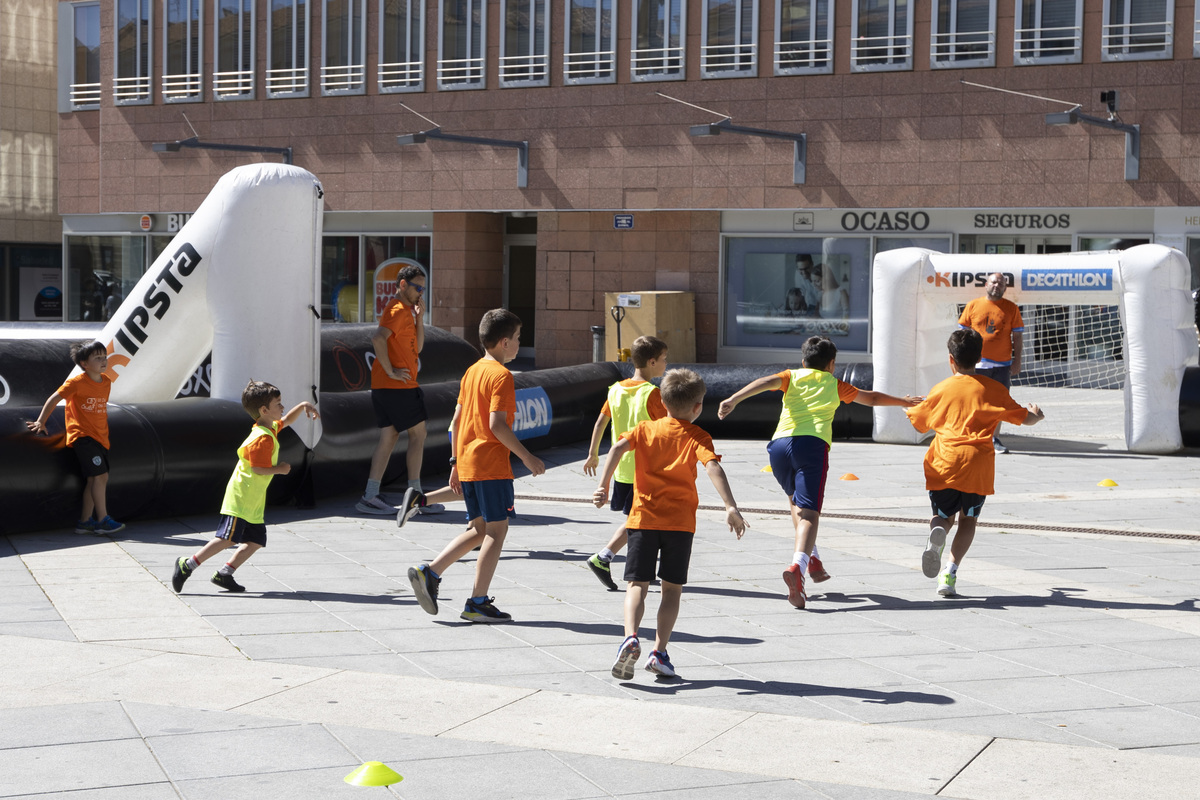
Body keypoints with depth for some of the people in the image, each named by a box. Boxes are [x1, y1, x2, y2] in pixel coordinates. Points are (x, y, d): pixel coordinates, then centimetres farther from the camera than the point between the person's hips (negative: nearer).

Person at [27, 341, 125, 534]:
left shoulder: (106, 381, 8)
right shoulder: (77, 382, -11)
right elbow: (54, 399, -5)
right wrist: (41, 422, -2)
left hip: (100, 437, 7)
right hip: (82, 436, -7)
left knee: (94, 479, 8)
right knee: (99, 475, -15)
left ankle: (85, 521, 15)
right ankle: (103, 520, -12)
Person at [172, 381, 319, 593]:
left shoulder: (272, 428, 13)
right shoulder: (262, 438, -18)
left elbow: (286, 420, 33)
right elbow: (258, 468, -24)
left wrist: (303, 406, 20)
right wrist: (279, 469, -10)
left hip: (254, 501, 10)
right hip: (240, 498, -10)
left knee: (256, 541, 6)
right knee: (228, 538, -14)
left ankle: (224, 574, 10)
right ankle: (187, 565, -8)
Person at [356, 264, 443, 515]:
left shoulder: (407, 312, 21)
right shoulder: (398, 311, -12)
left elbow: (417, 347, 20)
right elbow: (378, 338, -27)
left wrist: (420, 317, 10)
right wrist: (391, 371, -23)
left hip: (384, 388, 10)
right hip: (398, 386, -10)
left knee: (389, 438, 8)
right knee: (418, 434, -2)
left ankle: (370, 496, 5)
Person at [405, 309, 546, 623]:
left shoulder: (472, 371, 14)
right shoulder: (501, 375, -12)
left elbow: (456, 421, 16)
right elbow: (497, 424, -21)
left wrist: (456, 462, 21)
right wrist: (527, 457, -15)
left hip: (467, 465, 9)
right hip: (491, 466, -9)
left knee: (479, 529, 15)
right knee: (496, 529, -1)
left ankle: (429, 573, 5)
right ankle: (477, 603, -1)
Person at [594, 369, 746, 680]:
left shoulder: (645, 429, 8)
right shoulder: (697, 437, 1)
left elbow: (618, 448, -9)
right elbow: (712, 466, -16)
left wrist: (603, 486, -13)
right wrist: (731, 507, -23)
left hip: (643, 518, 1)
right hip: (680, 521, -1)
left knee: (637, 585, 3)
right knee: (672, 588, 10)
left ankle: (630, 637, -21)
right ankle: (659, 652, 3)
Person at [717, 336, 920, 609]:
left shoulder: (792, 377, 23)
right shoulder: (834, 385, 25)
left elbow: (765, 382, 0)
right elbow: (872, 398, 39)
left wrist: (733, 399, -13)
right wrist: (904, 401, 57)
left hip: (780, 443, 2)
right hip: (813, 444, -2)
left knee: (797, 503, 28)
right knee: (808, 512, -13)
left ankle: (813, 560, 23)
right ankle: (797, 566, -37)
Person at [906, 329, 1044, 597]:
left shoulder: (941, 389, 7)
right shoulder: (993, 388, 6)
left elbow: (918, 420, 20)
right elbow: (1024, 418, 10)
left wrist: (906, 407, 44)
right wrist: (1037, 415, 34)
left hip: (944, 464, 0)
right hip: (978, 465, 0)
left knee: (943, 515, 15)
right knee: (968, 520, 14)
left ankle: (937, 533, -22)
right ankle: (950, 572, -2)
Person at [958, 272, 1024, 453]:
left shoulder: (1011, 308, 6)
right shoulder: (973, 305, 5)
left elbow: (1018, 336, 7)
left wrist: (1017, 361, 1)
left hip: (1002, 364, 1)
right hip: (977, 363, -1)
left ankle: (995, 439, 14)